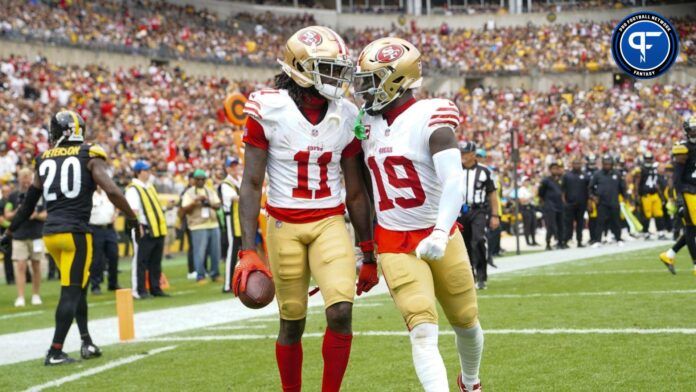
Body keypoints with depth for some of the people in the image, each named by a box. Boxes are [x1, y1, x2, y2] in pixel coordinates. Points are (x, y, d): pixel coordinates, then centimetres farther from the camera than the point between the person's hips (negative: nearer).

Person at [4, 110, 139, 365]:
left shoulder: (45, 160, 10)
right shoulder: (90, 157, -2)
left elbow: (29, 201, 16)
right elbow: (112, 191, -12)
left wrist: (10, 231, 27)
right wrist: (131, 218, 1)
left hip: (50, 233, 5)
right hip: (75, 232, -5)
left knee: (77, 287, 20)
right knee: (71, 291, -1)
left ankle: (87, 342, 20)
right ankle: (55, 352, -4)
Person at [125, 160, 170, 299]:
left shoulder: (150, 187, 20)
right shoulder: (133, 189, -9)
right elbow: (133, 210, -18)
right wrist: (138, 226, -27)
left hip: (158, 229, 9)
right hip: (144, 230, -9)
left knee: (155, 262, 12)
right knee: (140, 261, -5)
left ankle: (155, 289, 18)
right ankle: (139, 291, -3)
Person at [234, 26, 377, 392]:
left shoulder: (346, 117, 0)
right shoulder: (268, 111, -10)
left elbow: (355, 192, 7)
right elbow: (251, 184, -8)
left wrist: (369, 256, 10)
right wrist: (247, 251, -16)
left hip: (330, 223, 2)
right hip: (284, 226, -2)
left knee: (341, 311, -16)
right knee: (292, 323, 5)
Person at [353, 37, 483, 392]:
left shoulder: (430, 118, -15)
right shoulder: (368, 122, 4)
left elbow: (454, 183, -26)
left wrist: (440, 235, -39)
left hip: (439, 235, -2)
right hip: (394, 243, 2)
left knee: (466, 321, 15)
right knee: (423, 331, -14)